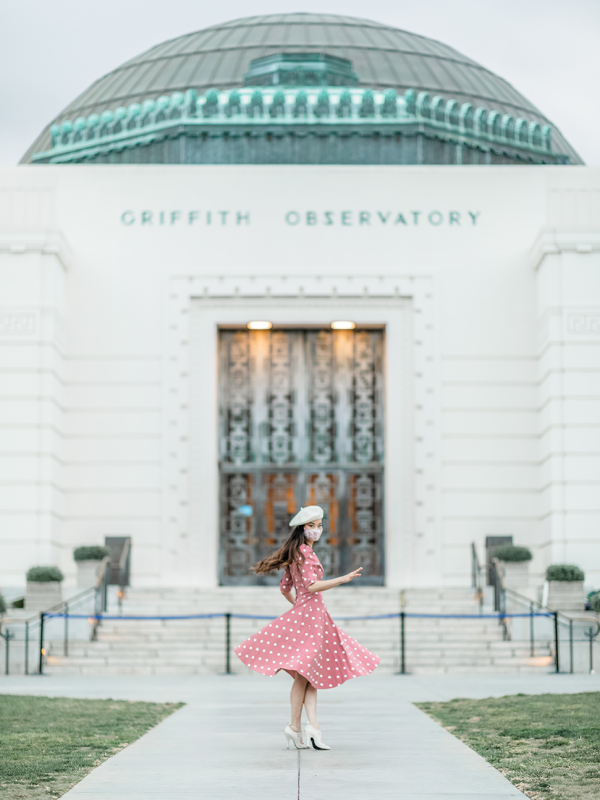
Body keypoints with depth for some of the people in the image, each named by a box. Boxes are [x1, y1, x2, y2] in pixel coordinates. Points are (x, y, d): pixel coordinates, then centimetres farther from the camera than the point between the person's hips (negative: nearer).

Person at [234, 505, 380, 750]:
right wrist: (342, 579, -25)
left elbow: (285, 588, 21)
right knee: (303, 674, -4)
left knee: (311, 674, 4)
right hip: (310, 613, -10)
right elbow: (311, 586, -23)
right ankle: (295, 726, 0)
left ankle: (312, 725, -2)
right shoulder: (304, 551, -12)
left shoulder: (295, 553, 16)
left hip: (302, 613, 10)